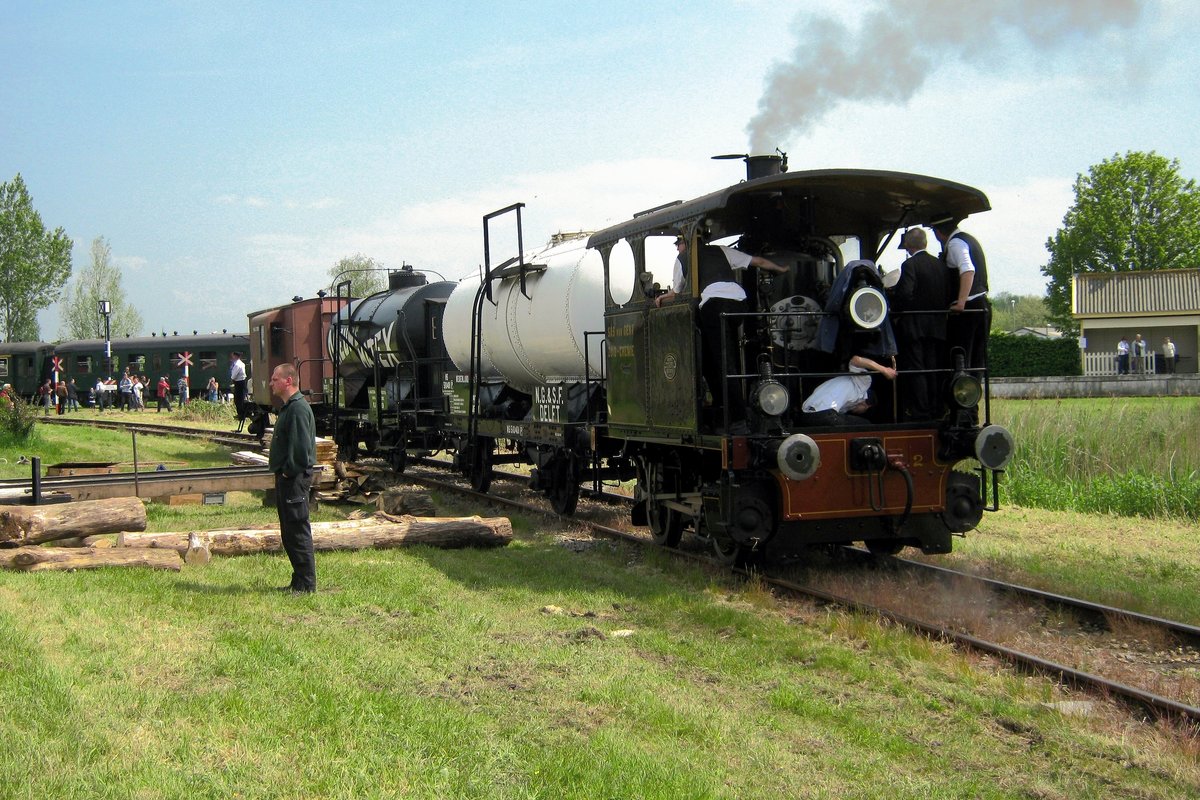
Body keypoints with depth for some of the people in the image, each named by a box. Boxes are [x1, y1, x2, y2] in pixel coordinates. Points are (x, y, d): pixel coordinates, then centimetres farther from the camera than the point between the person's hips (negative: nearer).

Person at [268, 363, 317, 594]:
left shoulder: (298, 408, -16)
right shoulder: (288, 407, 17)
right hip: (286, 478, 11)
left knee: (298, 532, -6)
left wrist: (289, 471, -18)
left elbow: (301, 446, -23)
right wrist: (282, 472, 15)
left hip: (294, 478, -11)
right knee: (289, 533, 14)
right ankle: (299, 581, 21)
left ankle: (306, 584, -2)